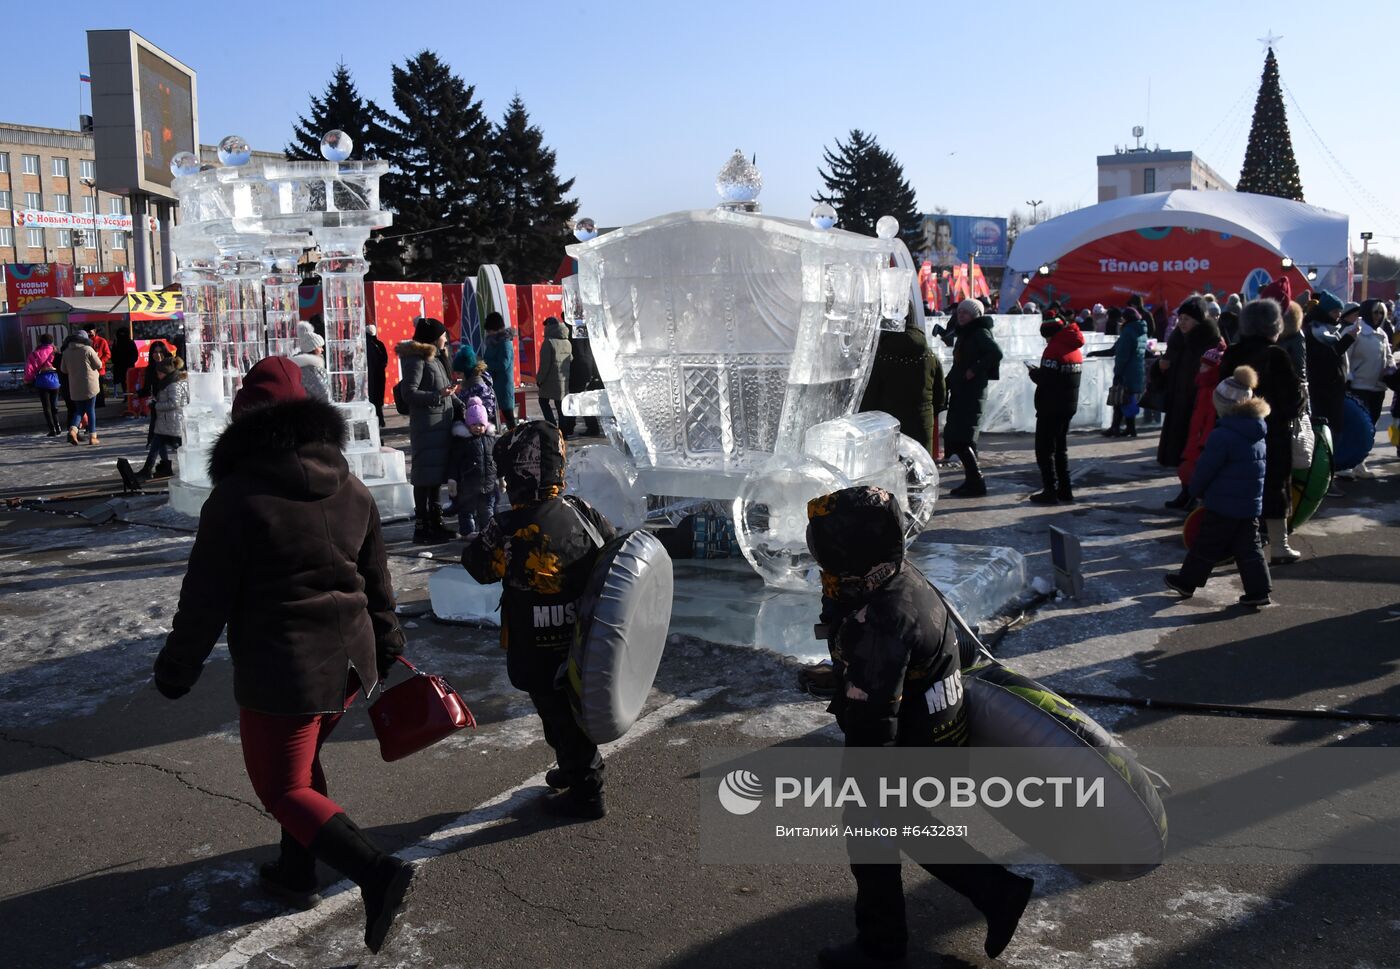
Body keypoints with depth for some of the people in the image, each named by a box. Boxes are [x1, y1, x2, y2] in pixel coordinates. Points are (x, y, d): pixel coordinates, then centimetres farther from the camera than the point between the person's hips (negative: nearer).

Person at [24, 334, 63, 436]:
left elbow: (29, 367, -5)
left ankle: (52, 429, -2)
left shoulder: (35, 353, -1)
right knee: (54, 405, 16)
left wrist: (28, 380, 9)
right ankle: (57, 426, 12)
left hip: (42, 382, -2)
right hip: (54, 380, 2)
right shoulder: (55, 352, 2)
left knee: (46, 406, 3)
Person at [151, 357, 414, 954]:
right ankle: (296, 874, 35)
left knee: (283, 788, 4)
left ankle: (375, 870, -13)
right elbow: (376, 579, 12)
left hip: (281, 671, -7)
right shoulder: (351, 489, 3)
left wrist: (178, 664, 1)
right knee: (301, 764, 25)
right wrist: (385, 646, 24)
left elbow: (206, 595, -12)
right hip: (349, 661, 7)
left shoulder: (237, 495, -16)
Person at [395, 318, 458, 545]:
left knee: (437, 474, 14)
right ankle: (421, 527, -4)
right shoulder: (416, 358, -10)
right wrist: (438, 395, -26)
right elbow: (409, 392, -17)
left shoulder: (435, 357, 19)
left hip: (442, 423, 10)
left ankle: (435, 523, 22)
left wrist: (459, 404, 12)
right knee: (426, 476, -8)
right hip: (427, 425, -10)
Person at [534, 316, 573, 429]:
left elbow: (545, 364, -14)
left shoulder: (548, 342, -13)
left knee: (543, 401, 9)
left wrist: (539, 380, -7)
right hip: (564, 380, 6)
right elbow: (571, 360, 16)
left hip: (551, 380, -6)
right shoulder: (567, 343, 9)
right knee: (561, 405, 11)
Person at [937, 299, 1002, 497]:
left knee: (959, 439, -13)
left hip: (972, 393, -10)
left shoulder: (981, 333, -10)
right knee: (954, 438, 10)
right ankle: (972, 481, 18)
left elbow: (996, 353, -27)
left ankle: (976, 483, -7)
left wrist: (976, 370, -22)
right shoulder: (963, 334, 18)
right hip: (960, 392, 10)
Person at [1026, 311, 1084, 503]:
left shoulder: (1054, 349, -16)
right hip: (1069, 406, 9)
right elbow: (1071, 378, 12)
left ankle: (1050, 491, -3)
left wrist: (1033, 372, -2)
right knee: (1061, 449, 17)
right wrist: (1039, 372, 11)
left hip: (1051, 407, -9)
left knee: (1045, 449, -2)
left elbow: (1045, 379, -22)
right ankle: (1065, 491, 19)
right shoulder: (1076, 349, 12)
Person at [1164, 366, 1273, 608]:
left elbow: (1205, 469, -13)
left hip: (1223, 506, -7)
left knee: (1206, 546, 6)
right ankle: (1259, 590, 9)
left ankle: (1186, 582, 19)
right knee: (1248, 549, 11)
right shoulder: (1257, 433, 6)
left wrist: (1196, 491, 6)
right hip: (1252, 504, 7)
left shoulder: (1222, 436, -20)